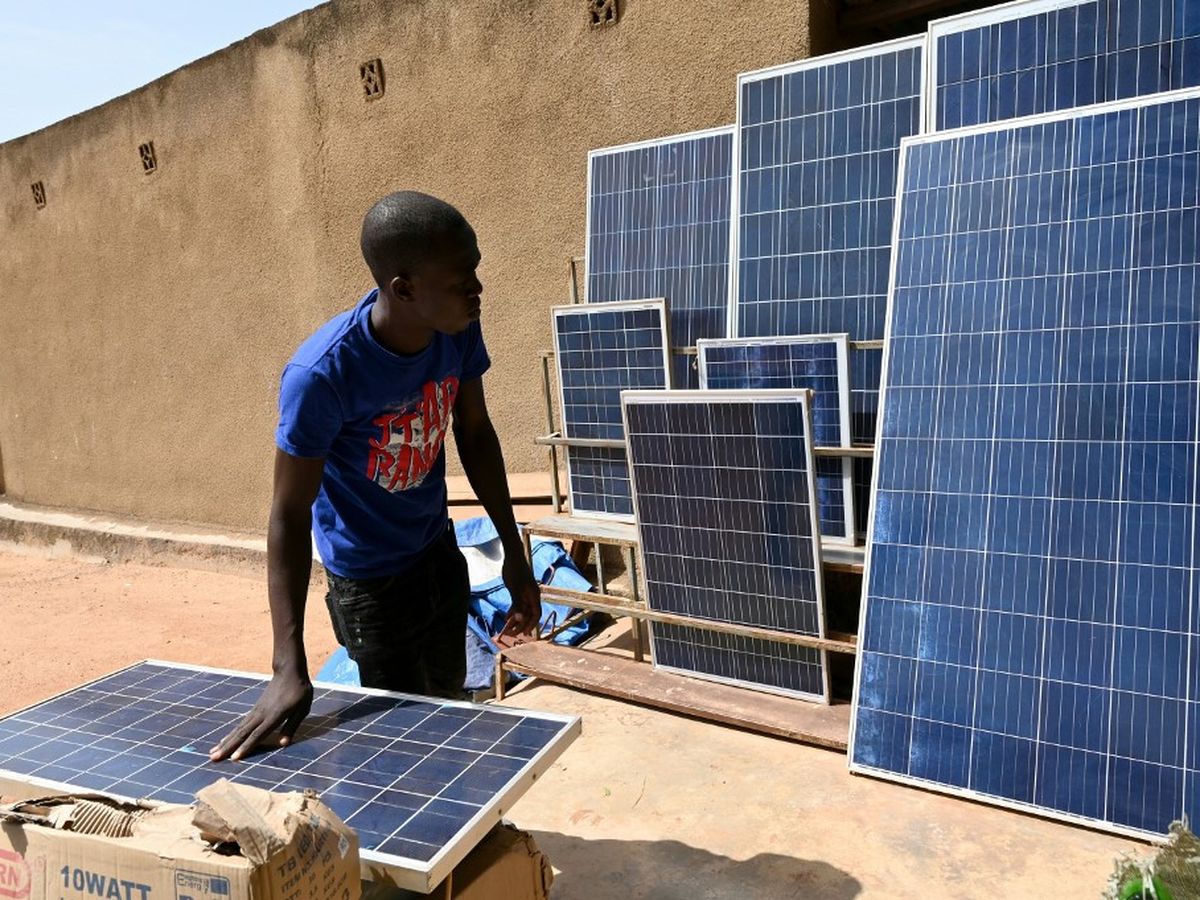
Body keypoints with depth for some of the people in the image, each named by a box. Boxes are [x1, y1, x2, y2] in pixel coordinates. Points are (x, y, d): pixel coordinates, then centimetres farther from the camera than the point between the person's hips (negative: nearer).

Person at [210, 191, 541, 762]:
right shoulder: (321, 373, -33)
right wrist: (289, 668, -31)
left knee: (449, 705, 23)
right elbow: (290, 514, -26)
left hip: (440, 552, 6)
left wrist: (514, 553, 2)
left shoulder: (458, 330, -16)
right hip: (371, 581, -6)